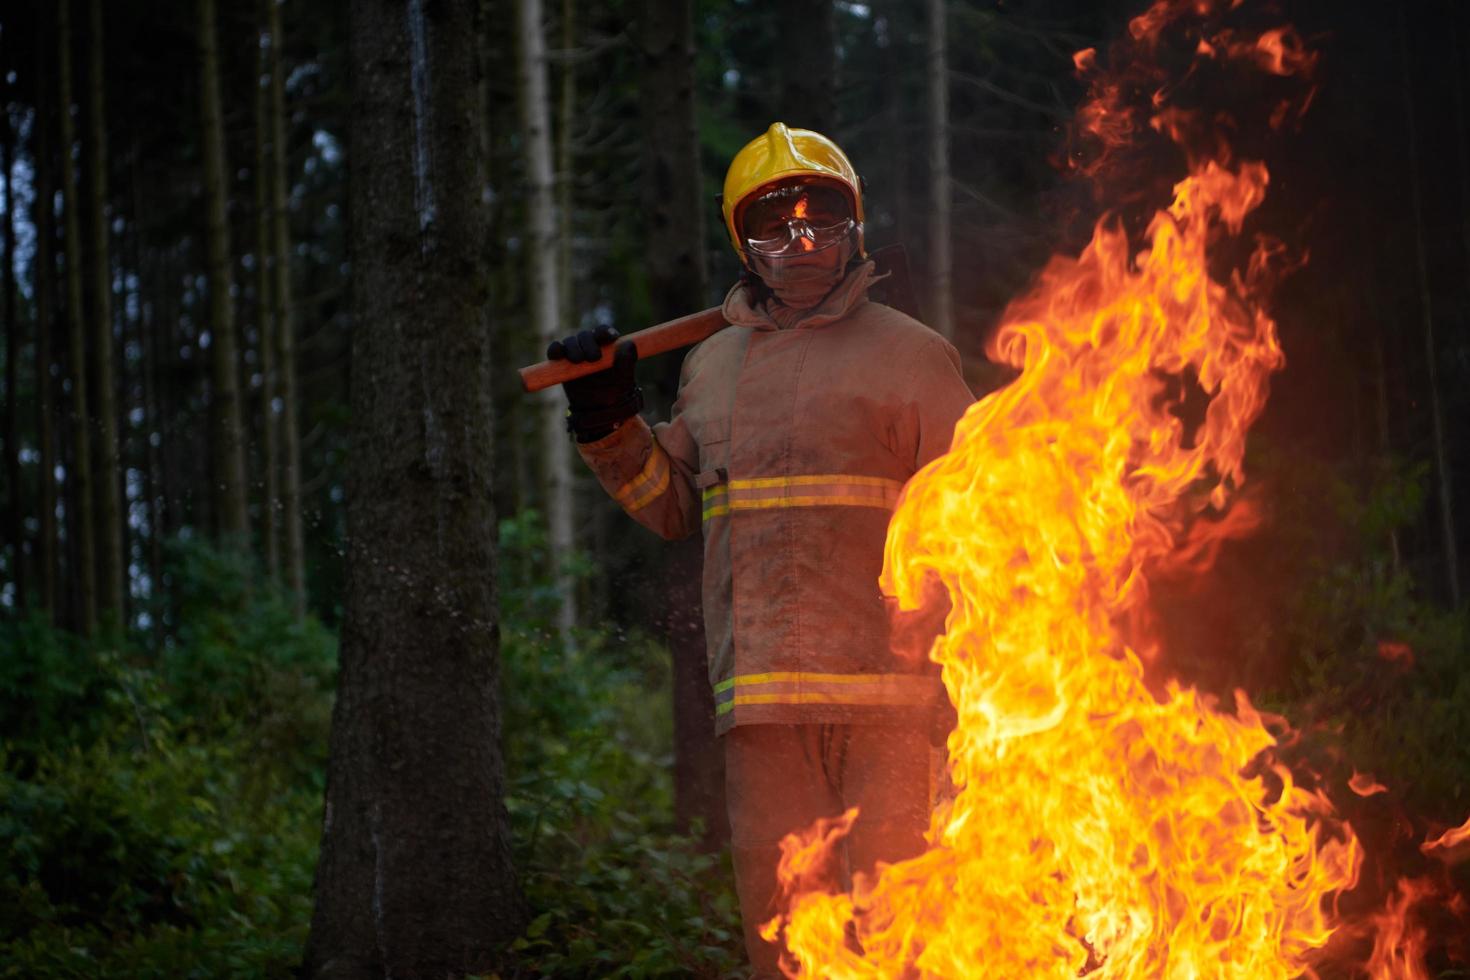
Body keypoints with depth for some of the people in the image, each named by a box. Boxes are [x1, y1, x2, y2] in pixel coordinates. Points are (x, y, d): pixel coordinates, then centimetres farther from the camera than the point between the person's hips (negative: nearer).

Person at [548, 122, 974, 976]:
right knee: (775, 900, 7)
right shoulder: (714, 367, 19)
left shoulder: (907, 355, 4)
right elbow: (673, 503, 24)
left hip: (884, 681, -5)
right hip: (763, 693, 5)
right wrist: (609, 422, 11)